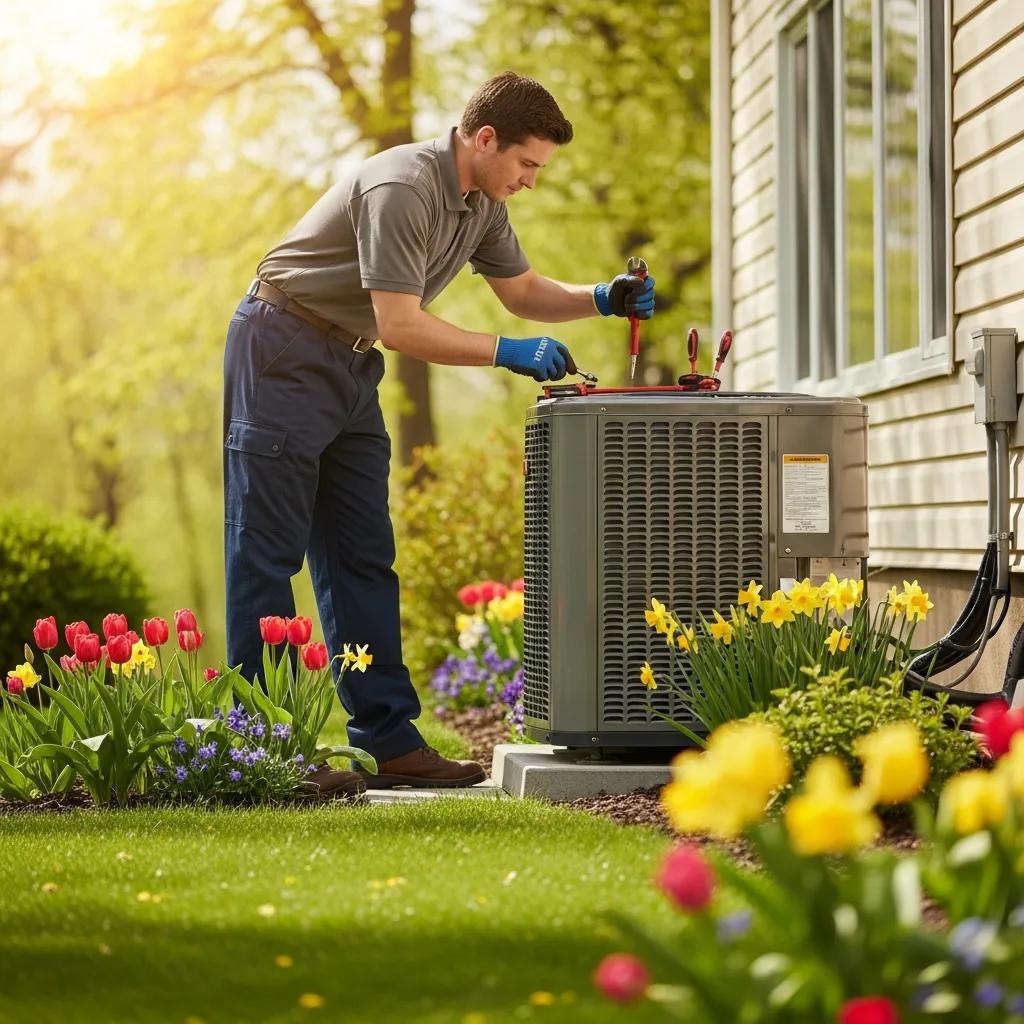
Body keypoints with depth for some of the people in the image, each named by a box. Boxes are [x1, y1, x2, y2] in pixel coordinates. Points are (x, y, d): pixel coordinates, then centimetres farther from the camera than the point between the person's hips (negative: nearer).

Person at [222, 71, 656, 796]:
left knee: (362, 558, 6)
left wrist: (602, 299, 0)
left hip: (350, 366, 10)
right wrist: (509, 353, -25)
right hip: (283, 353, -9)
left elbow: (522, 290, 17)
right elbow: (401, 325, -27)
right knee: (267, 554, -7)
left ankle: (389, 738, 6)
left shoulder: (482, 202, 5)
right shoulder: (402, 190, -25)